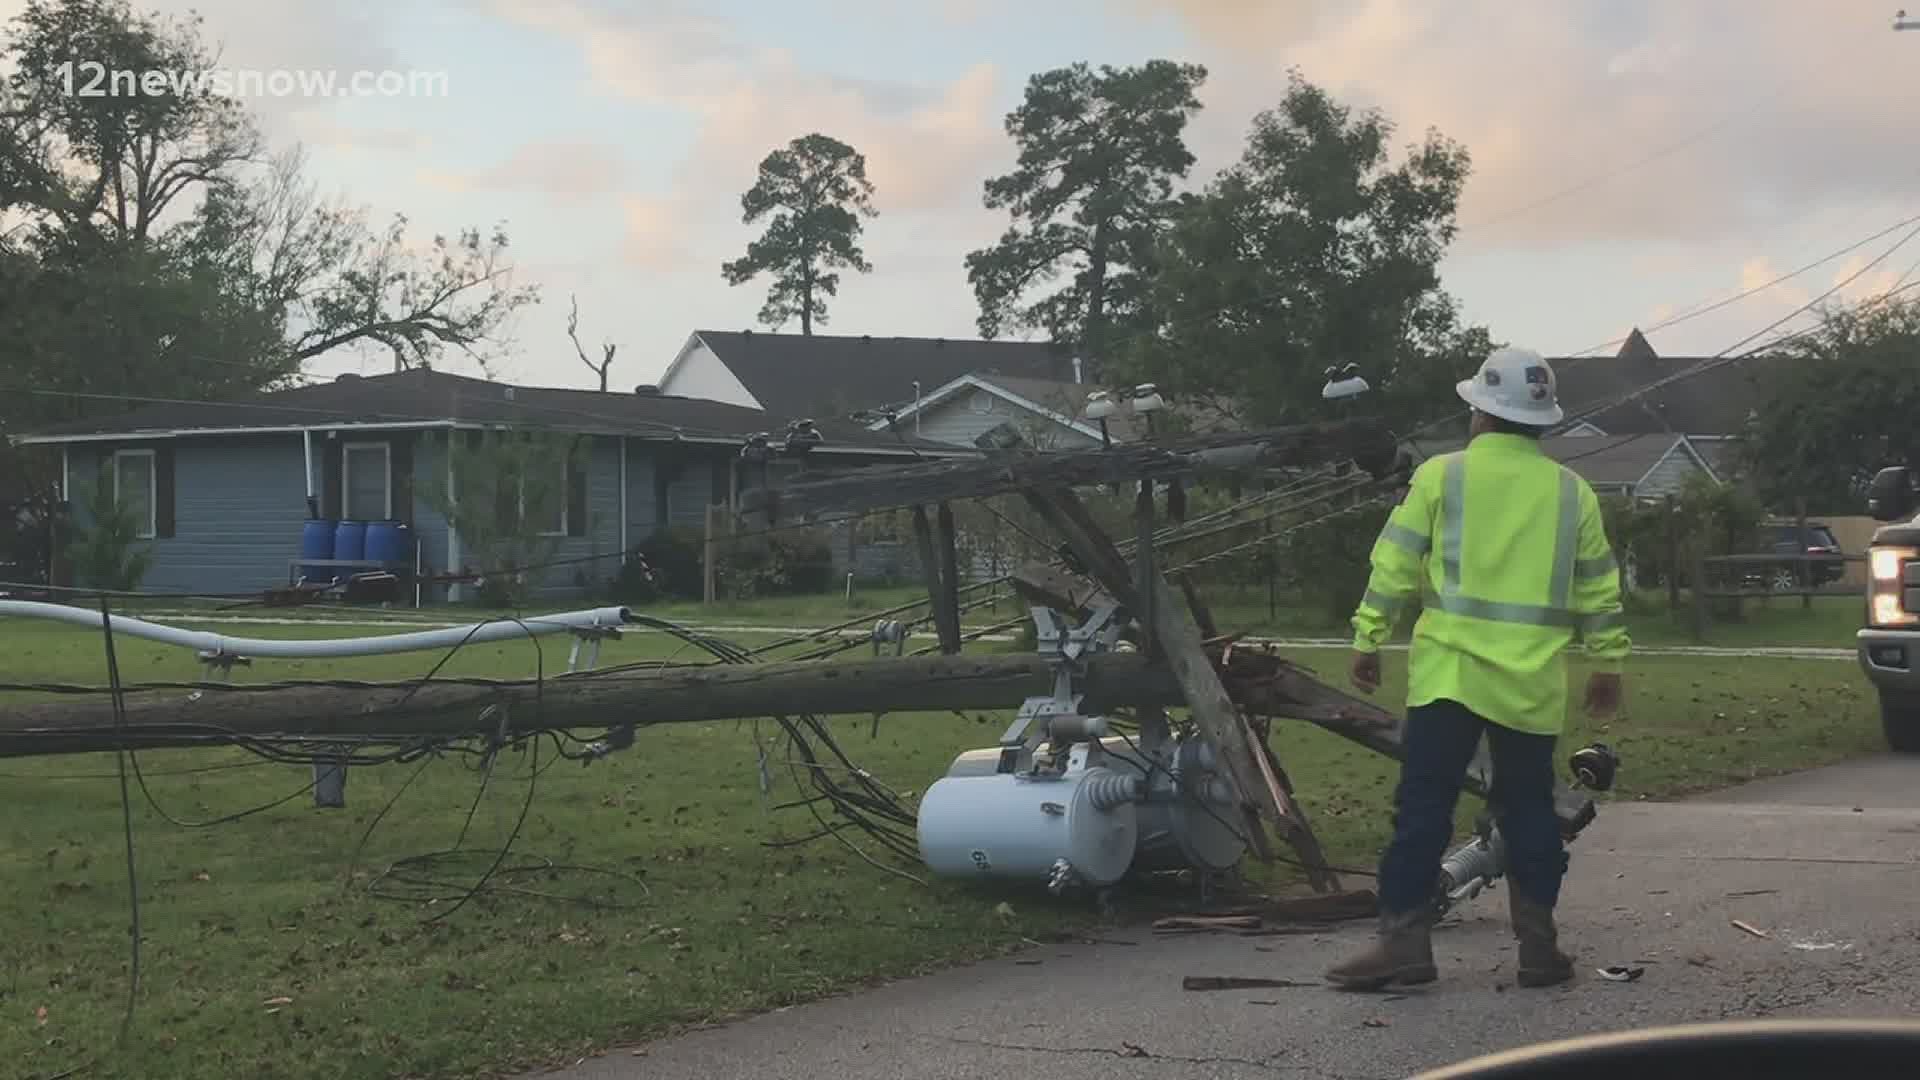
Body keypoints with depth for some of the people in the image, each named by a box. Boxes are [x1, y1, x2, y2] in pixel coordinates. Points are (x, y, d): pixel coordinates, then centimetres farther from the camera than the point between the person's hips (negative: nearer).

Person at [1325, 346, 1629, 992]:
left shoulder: (1442, 476, 0)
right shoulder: (1572, 492, 9)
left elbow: (1394, 565, -1)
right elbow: (1599, 589, 12)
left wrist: (1368, 640, 6)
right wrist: (1609, 663, 20)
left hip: (1449, 673, -3)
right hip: (1533, 684, 3)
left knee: (1424, 808, -1)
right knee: (1528, 811, 12)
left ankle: (1405, 940, -5)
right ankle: (1539, 946, 13)